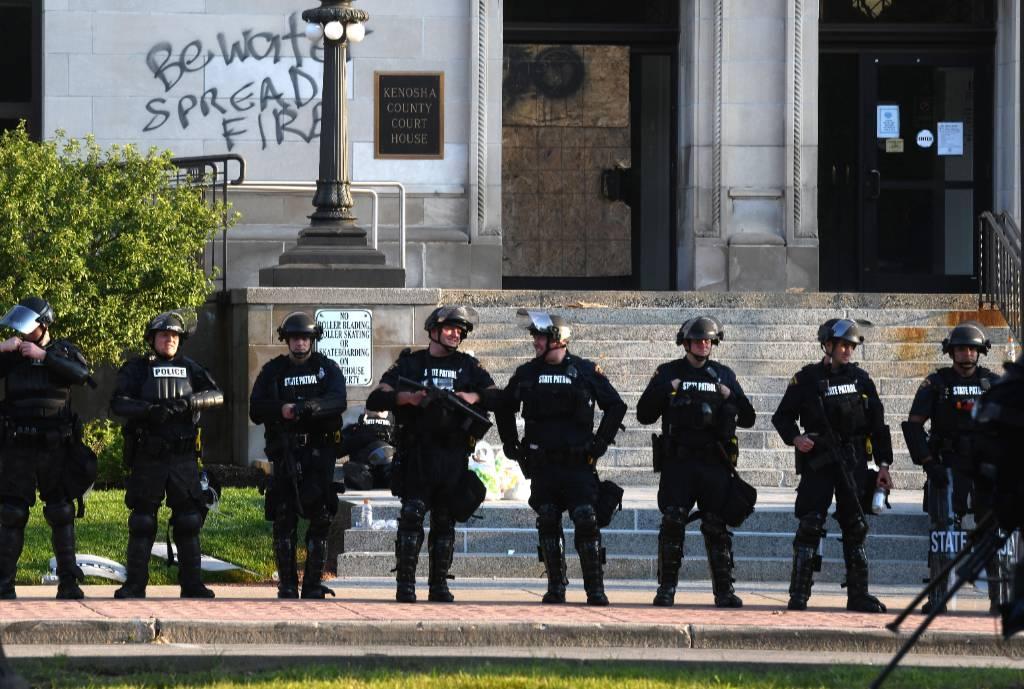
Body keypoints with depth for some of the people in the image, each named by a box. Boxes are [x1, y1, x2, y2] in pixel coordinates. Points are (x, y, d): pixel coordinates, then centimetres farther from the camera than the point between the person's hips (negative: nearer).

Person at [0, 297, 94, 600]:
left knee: (62, 515, 2)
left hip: (55, 449, -1)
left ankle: (68, 582, 7)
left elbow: (80, 374, -15)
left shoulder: (63, 352, 5)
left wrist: (43, 356, -18)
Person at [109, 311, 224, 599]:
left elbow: (217, 395, -1)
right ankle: (135, 584, 5)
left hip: (183, 457, 2)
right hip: (147, 458, -2)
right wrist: (150, 410, -24)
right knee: (142, 523, 0)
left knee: (189, 520, 3)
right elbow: (118, 403, -9)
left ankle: (192, 583, 9)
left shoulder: (189, 369, 10)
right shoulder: (137, 369, 3)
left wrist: (189, 402, -19)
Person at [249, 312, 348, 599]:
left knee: (321, 519, -2)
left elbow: (338, 401, -11)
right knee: (284, 522, -2)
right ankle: (287, 585, 3)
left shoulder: (328, 368, 8)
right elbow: (256, 410, 2)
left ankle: (314, 583, 4)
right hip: (285, 454, 0)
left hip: (320, 453, 0)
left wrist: (307, 407, -26)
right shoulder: (273, 371, 10)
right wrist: (281, 410, -17)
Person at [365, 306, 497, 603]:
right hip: (416, 453, -3)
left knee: (445, 521, 6)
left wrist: (474, 397, -9)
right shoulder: (410, 363, 6)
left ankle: (439, 585, 11)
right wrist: (407, 397, -15)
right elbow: (375, 400, 0)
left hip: (454, 456, 3)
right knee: (411, 515, -12)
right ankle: (405, 584, -10)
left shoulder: (468, 366, 13)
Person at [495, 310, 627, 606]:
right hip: (541, 464, 3)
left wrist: (600, 443, 0)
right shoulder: (526, 373, 8)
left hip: (578, 462, -3)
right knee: (548, 524, 3)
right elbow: (504, 409, 21)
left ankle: (595, 588, -5)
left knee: (587, 522, -9)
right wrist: (511, 445, 14)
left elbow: (616, 406, 6)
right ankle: (555, 587, 10)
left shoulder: (585, 371, 0)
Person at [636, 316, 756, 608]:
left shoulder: (724, 375, 13)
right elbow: (644, 415, 5)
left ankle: (724, 590, 5)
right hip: (678, 463, -1)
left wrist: (731, 397, -4)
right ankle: (666, 589, -3)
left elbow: (747, 419, 13)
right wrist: (664, 392, -8)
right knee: (672, 524, -9)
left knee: (717, 527, 1)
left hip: (715, 463, 1)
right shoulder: (668, 374, 9)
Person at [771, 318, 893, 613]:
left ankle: (858, 595, 10)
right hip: (818, 462, -3)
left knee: (855, 527, 5)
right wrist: (795, 438, -15)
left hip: (854, 463, 4)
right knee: (810, 525, -9)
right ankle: (799, 594, -5)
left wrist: (883, 464, 7)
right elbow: (782, 416, 4)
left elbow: (877, 424, 12)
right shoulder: (807, 379, 1)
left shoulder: (861, 379, 10)